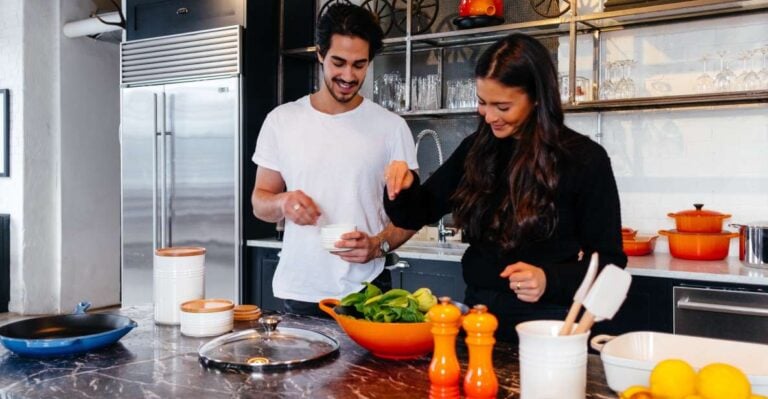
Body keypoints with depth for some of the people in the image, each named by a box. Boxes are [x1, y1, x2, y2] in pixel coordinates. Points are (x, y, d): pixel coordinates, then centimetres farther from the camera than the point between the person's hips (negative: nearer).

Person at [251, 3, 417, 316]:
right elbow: (260, 202, 6)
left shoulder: (392, 127, -3)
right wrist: (283, 203, -17)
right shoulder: (281, 120, 1)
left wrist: (379, 244, -19)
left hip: (366, 292, -1)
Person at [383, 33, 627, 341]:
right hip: (479, 313, 4)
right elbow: (418, 214, 8)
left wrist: (550, 280, -25)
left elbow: (608, 261, -7)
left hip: (547, 324, -4)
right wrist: (404, 187, -14)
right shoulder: (475, 150, 2)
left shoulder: (585, 159, -11)